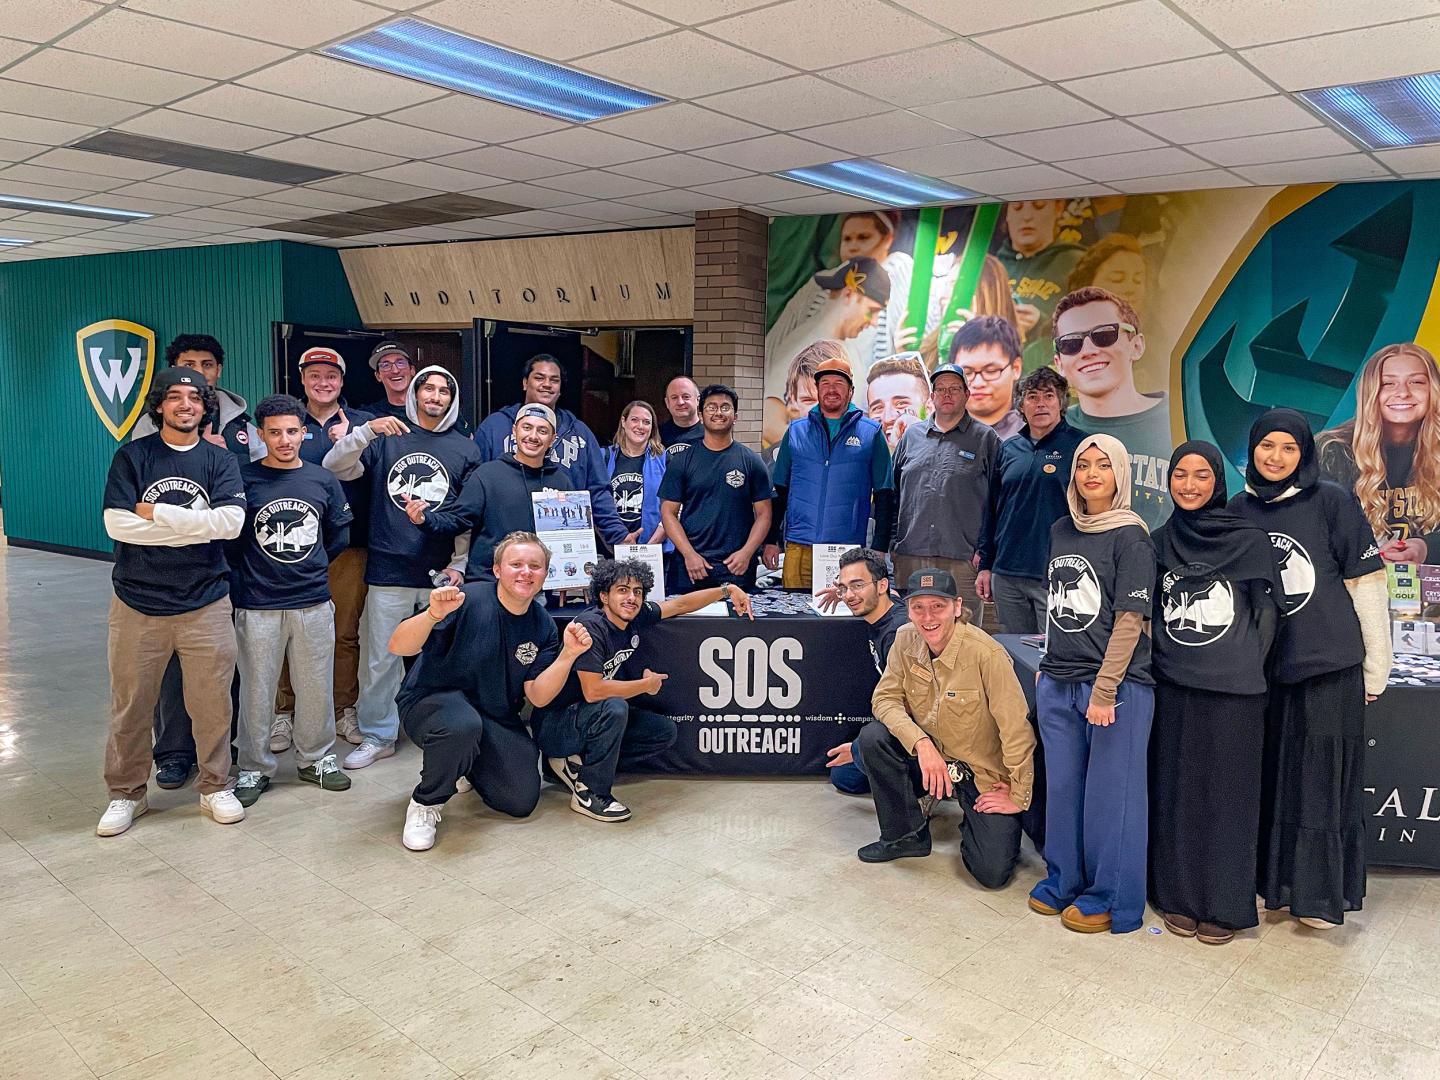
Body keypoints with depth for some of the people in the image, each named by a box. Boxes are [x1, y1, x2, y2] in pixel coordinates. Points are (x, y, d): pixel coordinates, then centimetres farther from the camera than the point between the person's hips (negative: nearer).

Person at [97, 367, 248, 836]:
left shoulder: (220, 461, 4)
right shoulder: (131, 456, 1)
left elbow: (231, 521, -12)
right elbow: (117, 524, -11)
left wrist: (156, 513, -13)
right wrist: (196, 525, -12)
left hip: (206, 604, 0)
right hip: (138, 603, 0)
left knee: (212, 703, 6)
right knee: (130, 706, 9)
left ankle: (215, 788, 23)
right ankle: (126, 793, 27)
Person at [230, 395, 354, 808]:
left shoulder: (323, 480, 5)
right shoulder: (244, 479, -4)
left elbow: (339, 534, 14)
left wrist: (313, 565, 10)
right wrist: (242, 580, -1)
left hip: (314, 603, 2)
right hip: (258, 606, -2)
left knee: (316, 686, 9)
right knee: (256, 689, 6)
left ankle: (316, 758, 26)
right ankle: (254, 768, 20)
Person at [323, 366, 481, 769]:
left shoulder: (465, 448, 8)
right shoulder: (387, 438, 7)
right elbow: (334, 469, -2)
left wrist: (459, 565, 0)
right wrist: (366, 431, -15)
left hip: (442, 573, 0)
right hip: (389, 571, 0)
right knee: (380, 659, 5)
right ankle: (377, 736, 18)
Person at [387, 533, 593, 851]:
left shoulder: (543, 626, -3)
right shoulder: (467, 599, -20)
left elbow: (538, 697, -7)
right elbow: (399, 647, -27)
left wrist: (568, 655, -22)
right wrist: (433, 615, -47)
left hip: (496, 716, 6)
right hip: (433, 700, -5)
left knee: (522, 802, -4)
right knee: (461, 726, -40)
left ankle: (465, 766, 28)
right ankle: (425, 804, -10)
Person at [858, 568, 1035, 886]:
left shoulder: (986, 654, -26)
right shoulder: (906, 639, -9)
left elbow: (1016, 730, -22)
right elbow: (885, 698, -8)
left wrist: (1017, 797, -14)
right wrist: (921, 743, -25)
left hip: (984, 774, -4)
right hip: (929, 755, 4)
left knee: (993, 873, -16)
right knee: (872, 737, -22)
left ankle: (973, 821, 20)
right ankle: (906, 835, -1)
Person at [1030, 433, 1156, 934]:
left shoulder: (1131, 537, -8)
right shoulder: (1062, 531, 11)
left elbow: (1130, 621, -13)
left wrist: (1104, 692, -17)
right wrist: (1048, 666, 14)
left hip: (1115, 685, -6)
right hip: (1057, 683, 6)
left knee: (1109, 793, 4)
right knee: (1062, 788, 14)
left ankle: (1110, 898, 18)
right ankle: (1063, 880, 30)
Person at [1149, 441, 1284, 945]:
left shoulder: (1251, 540, -1)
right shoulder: (1159, 542, 8)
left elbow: (1266, 614, 2)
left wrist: (1245, 667, -1)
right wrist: (1158, 660, 7)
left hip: (1232, 690, -2)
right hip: (1172, 687, 3)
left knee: (1227, 794, 4)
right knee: (1175, 791, 8)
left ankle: (1225, 904, 17)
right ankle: (1178, 895, 20)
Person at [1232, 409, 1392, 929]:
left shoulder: (1332, 501, -4)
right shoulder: (1241, 508, 7)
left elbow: (1367, 582, -4)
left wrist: (1375, 667, -4)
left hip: (1329, 667, -3)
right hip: (1262, 667, 4)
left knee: (1321, 782, 2)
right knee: (1272, 780, 9)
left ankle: (1321, 896, 13)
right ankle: (1276, 883, 21)